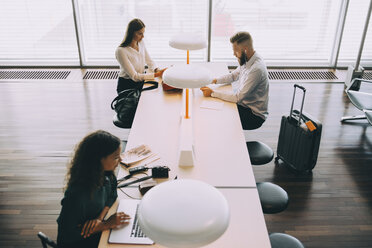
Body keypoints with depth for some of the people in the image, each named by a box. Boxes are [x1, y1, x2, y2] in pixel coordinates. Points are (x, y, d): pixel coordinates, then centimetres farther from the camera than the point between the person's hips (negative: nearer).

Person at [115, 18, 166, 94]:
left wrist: (156, 70, -16)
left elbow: (150, 62, 7)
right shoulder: (121, 51, -23)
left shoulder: (141, 43, -1)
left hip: (141, 82, 7)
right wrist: (156, 74, -30)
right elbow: (134, 76, -24)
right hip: (126, 86, -7)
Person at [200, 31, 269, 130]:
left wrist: (213, 93, -24)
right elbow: (233, 75, 16)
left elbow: (238, 97, -29)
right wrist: (215, 80, 0)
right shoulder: (246, 60, -1)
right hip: (244, 105, 8)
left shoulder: (256, 69, -29)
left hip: (254, 114, -8)